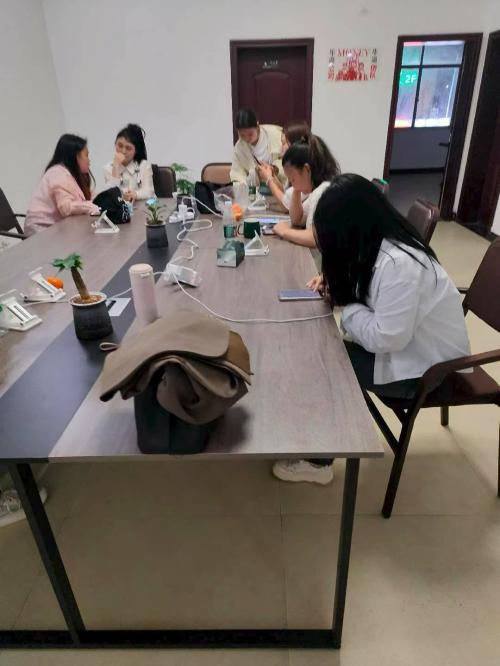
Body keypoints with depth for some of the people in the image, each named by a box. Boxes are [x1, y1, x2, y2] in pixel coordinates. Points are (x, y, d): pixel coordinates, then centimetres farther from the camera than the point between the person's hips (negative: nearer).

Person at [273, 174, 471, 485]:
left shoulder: (398, 263, -30)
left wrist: (344, 304, -16)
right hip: (408, 343, 9)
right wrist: (335, 283, -2)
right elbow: (369, 289, 16)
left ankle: (317, 461, 9)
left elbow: (385, 339, -30)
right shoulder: (381, 242, -1)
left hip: (428, 367, -8)